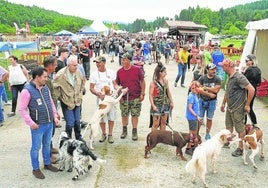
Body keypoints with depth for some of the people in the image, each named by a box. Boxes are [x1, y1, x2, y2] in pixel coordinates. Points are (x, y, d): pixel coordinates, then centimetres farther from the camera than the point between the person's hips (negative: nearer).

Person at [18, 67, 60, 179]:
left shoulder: (45, 88, 6)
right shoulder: (27, 90, -16)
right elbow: (22, 109, -14)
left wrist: (55, 116, 9)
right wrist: (30, 123, -18)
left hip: (49, 123, 7)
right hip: (38, 125, -6)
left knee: (47, 145, 20)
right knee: (36, 147, 8)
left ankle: (47, 163, 38)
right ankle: (36, 169, 24)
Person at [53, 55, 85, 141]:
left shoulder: (78, 72, -3)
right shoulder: (61, 74, -19)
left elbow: (82, 83, 16)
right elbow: (54, 86, -13)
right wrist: (59, 97, -9)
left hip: (77, 102, 5)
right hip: (67, 102, -5)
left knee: (77, 121, 14)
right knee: (70, 123, -5)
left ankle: (79, 137, 33)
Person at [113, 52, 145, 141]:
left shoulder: (137, 70, -6)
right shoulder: (119, 71, 0)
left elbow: (142, 81, 1)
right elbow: (116, 83, 11)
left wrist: (142, 93, -2)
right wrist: (117, 88, -9)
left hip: (136, 98, -2)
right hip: (124, 98, 2)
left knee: (135, 115, 5)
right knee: (124, 115, 11)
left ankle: (134, 131, 20)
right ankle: (124, 130, 30)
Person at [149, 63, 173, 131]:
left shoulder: (166, 81, 4)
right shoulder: (153, 83, -13)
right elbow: (150, 95, -13)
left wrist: (171, 102, 15)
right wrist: (153, 105, -20)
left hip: (165, 104, 6)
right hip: (157, 105, -6)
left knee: (163, 122, 14)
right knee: (156, 124, -2)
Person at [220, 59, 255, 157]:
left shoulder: (239, 77, -21)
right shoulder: (230, 77, 8)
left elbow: (251, 89, -24)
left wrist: (247, 105, -19)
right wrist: (223, 103, 24)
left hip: (238, 108, -9)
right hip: (229, 107, 9)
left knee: (240, 129, 4)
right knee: (229, 126, 20)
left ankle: (240, 148, 16)